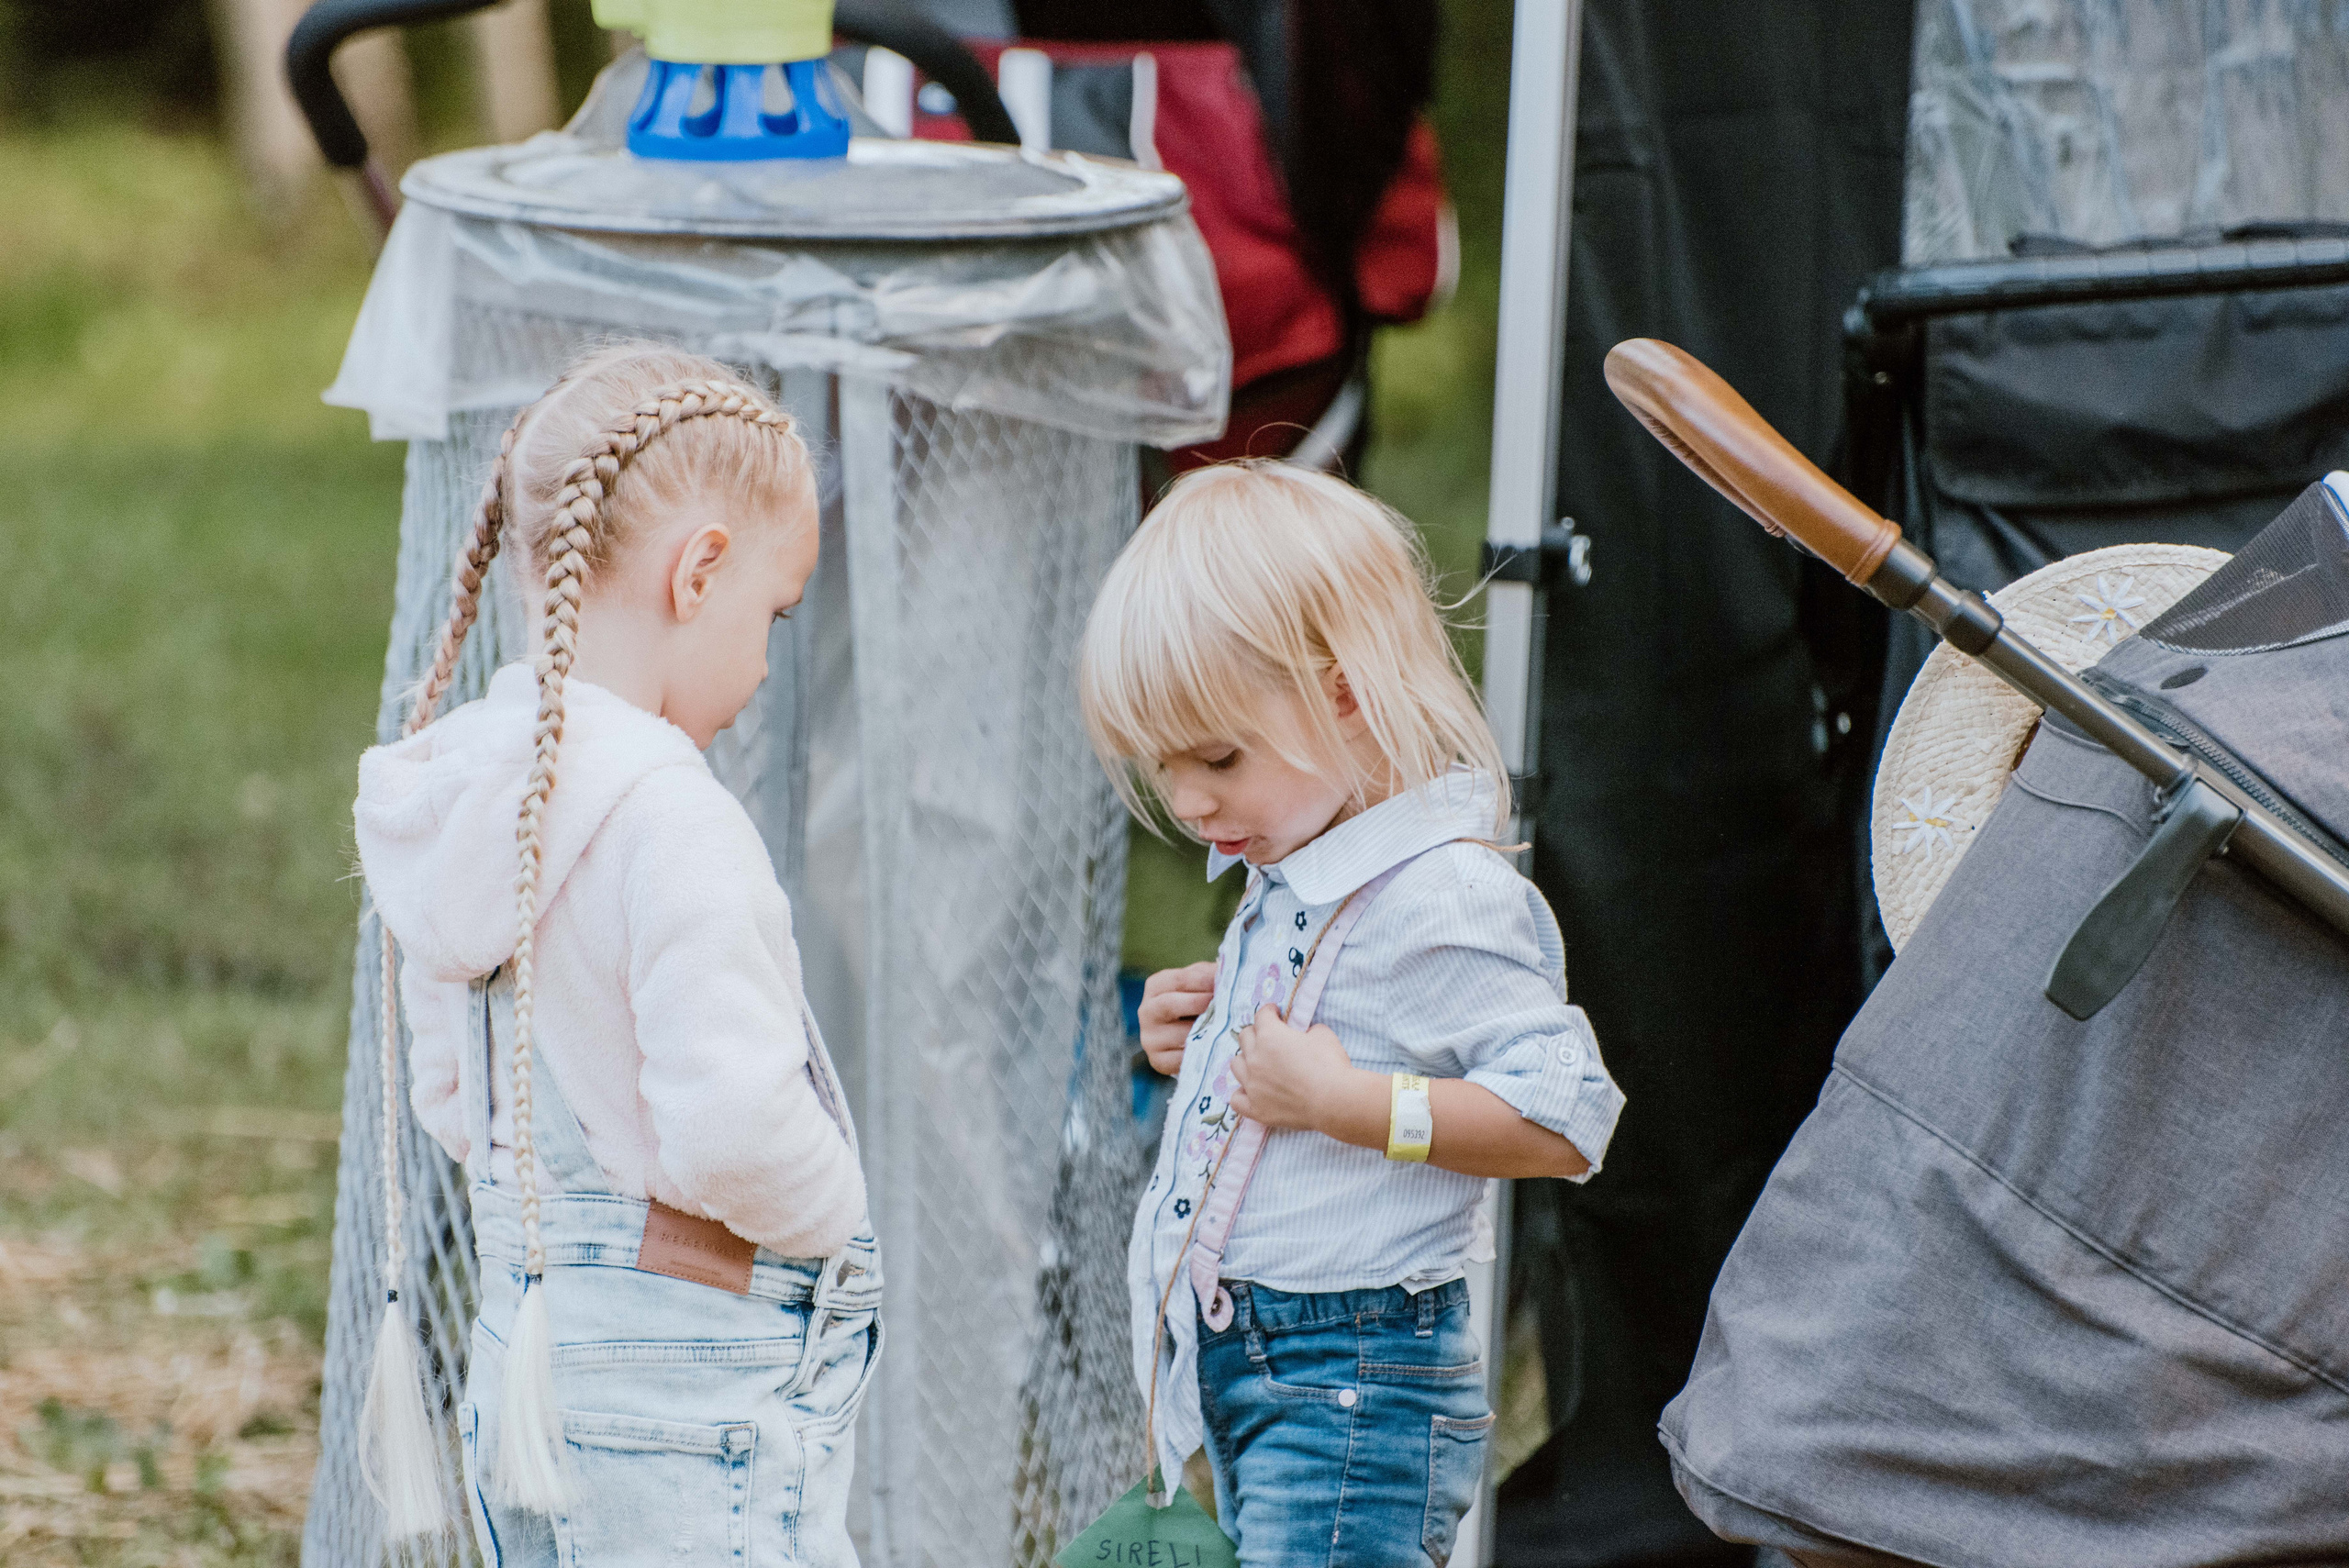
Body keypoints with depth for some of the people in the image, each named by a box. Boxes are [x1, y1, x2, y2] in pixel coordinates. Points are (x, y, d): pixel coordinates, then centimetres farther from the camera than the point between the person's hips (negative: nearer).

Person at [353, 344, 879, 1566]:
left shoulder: (462, 805, 7)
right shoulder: (669, 823, -21)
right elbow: (729, 1123, -27)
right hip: (692, 1383, -9)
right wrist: (829, 1210, -8)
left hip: (524, 1359, 9)